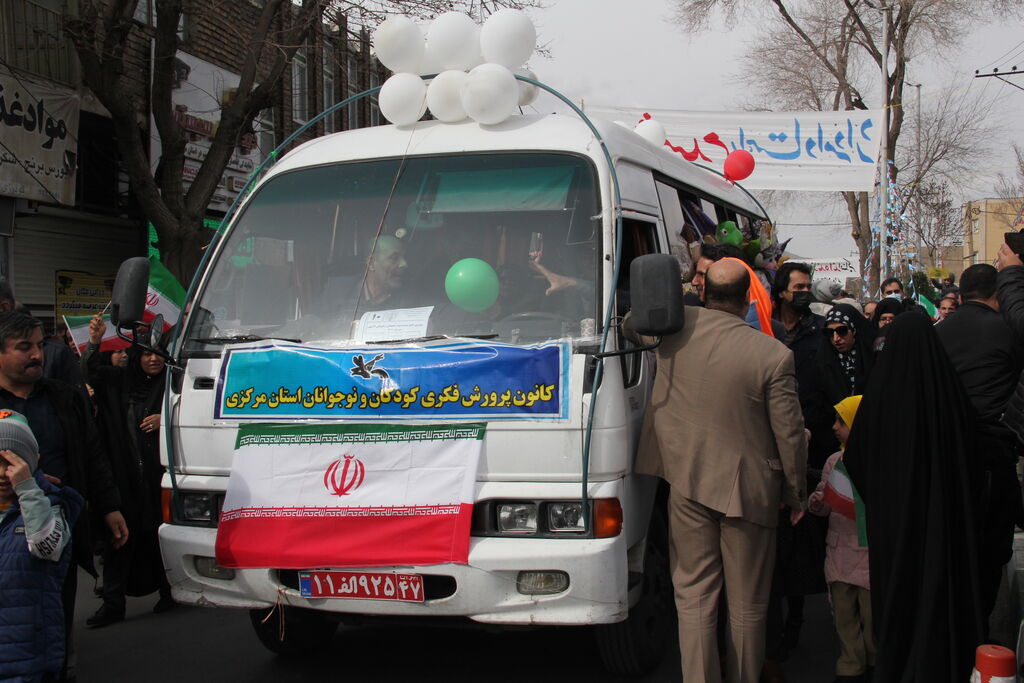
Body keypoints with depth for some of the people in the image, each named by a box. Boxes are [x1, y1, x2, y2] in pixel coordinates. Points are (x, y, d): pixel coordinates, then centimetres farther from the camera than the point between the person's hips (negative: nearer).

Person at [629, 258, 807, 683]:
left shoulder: (676, 326, -8)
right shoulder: (773, 356, -17)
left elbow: (630, 325, 15)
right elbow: (790, 434, -9)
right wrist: (796, 493, 5)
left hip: (686, 482, 2)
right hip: (747, 488, -2)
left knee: (694, 595, 10)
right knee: (746, 604, 12)